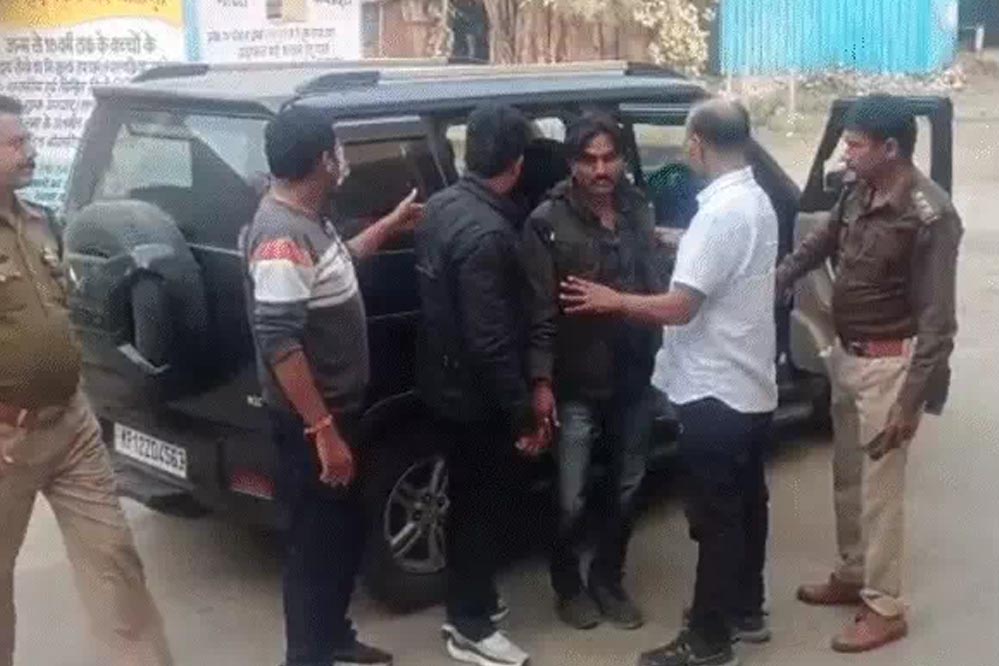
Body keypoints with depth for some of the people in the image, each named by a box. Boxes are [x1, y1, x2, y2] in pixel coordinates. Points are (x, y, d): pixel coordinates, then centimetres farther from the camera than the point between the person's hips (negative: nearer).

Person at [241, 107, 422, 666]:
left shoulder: (310, 220, 6)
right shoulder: (282, 236, -25)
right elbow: (278, 342, -30)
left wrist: (389, 226, 23)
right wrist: (323, 430, -29)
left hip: (338, 410, 10)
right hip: (312, 422, -10)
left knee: (347, 532, 22)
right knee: (318, 542, 2)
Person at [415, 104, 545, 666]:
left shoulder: (443, 205, 2)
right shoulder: (487, 234, -27)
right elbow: (491, 341, -28)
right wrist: (524, 414, -20)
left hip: (446, 382, 9)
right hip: (475, 394, -9)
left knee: (468, 499, 21)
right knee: (480, 505, 5)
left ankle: (470, 601, 37)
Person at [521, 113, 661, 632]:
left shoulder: (638, 210, 5)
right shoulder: (548, 222, -10)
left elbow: (653, 287, 11)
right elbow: (540, 311, -13)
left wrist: (660, 355, 8)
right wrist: (541, 380, -17)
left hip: (635, 378, 5)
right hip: (578, 384, -5)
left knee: (627, 488, 15)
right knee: (571, 499, 3)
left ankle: (608, 580, 34)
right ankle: (568, 585, 27)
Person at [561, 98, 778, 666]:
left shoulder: (719, 212, -22)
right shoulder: (758, 201, 9)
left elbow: (680, 306, -24)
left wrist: (613, 302, -10)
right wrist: (680, 243, 25)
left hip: (717, 390, -10)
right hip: (753, 384, 10)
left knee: (715, 517, -1)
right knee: (746, 503, 19)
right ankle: (746, 611, 33)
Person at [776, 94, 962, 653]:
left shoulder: (929, 215, -22)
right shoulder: (859, 194, 1)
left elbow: (937, 319, -21)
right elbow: (819, 245, 20)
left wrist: (913, 399, -23)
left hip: (888, 363, -8)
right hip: (847, 355, 8)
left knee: (879, 488, 0)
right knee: (847, 478, 19)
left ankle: (885, 609, 13)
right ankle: (852, 576, 36)